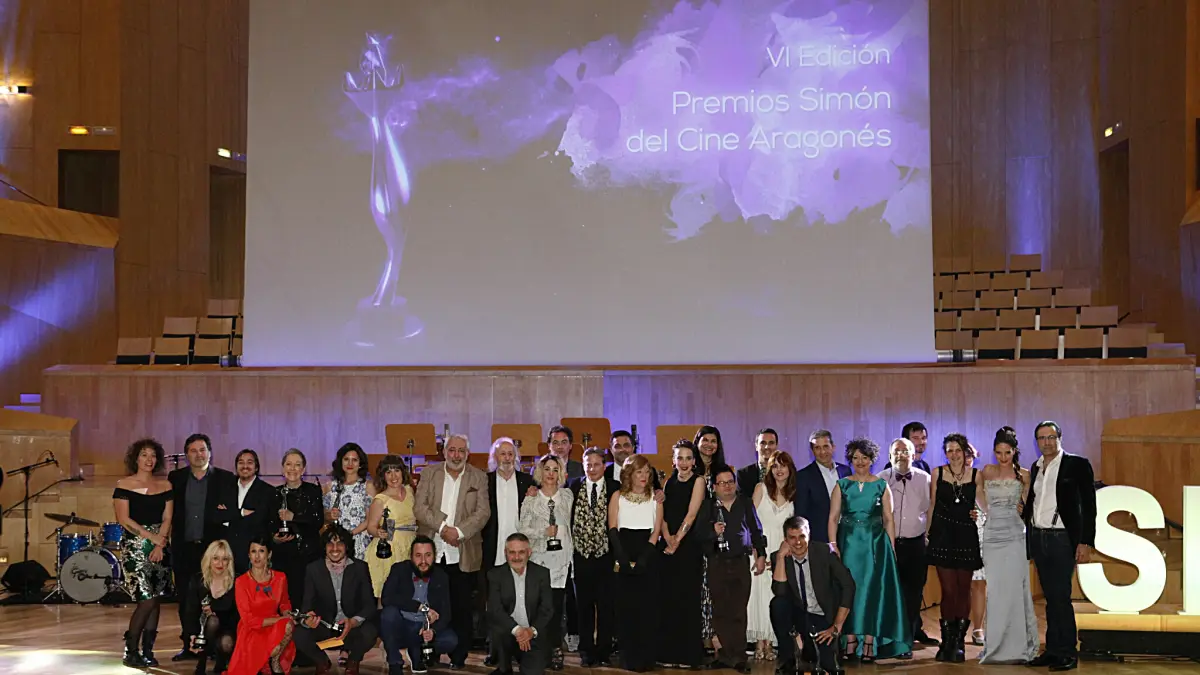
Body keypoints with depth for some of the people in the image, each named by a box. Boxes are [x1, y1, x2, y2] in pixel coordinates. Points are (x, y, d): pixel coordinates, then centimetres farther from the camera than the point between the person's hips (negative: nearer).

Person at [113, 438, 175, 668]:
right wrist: (152, 537, -12)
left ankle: (148, 651, 11)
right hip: (134, 547, -4)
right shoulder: (124, 485, -1)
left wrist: (160, 545, -9)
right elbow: (124, 519, -8)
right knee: (147, 599, -12)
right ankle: (130, 651, 0)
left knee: (155, 601, 2)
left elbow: (167, 519, 5)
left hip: (159, 548, 4)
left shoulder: (165, 486, 9)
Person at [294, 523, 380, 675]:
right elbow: (306, 604, -2)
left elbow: (369, 605, -7)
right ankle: (322, 663, 7)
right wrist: (307, 619, -28)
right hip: (324, 627, 1)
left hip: (353, 628, -1)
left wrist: (353, 622, -28)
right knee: (300, 635, -29)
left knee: (369, 632, -33)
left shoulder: (360, 568, -3)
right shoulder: (313, 569, 0)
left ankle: (353, 661, 5)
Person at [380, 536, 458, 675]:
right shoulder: (399, 570, -7)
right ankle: (395, 664, -14)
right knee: (389, 612, -32)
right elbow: (386, 598, -22)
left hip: (425, 630, 2)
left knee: (451, 640, -24)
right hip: (399, 628, -2)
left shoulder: (441, 578, 0)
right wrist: (422, 607, -26)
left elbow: (445, 613, -6)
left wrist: (433, 630, -28)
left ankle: (417, 652, 7)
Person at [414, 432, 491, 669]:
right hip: (431, 552, 1)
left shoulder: (478, 477, 6)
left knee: (461, 607, 2)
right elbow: (419, 507, -1)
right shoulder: (429, 473, 7)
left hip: (463, 554, 0)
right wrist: (443, 528, -14)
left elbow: (483, 512, -3)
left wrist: (459, 531, -16)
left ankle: (458, 656, 10)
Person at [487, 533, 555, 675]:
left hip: (533, 636, 0)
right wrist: (516, 629, -29)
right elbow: (494, 609, -14)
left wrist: (532, 630, -24)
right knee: (498, 630, -33)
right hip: (507, 632, 0)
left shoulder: (542, 573, -2)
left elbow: (547, 608, -6)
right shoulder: (495, 575, -4)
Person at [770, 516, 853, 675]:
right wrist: (781, 556, -26)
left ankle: (811, 649, 16)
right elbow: (779, 591, -22)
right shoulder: (778, 558, -8)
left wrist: (837, 626, -15)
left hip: (824, 617, -1)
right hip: (798, 614, 1)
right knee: (778, 603, -30)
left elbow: (848, 586, -13)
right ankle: (787, 658, -13)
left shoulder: (824, 553, -12)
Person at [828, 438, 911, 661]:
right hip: (849, 544, 0)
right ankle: (850, 642, 5)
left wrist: (891, 548, -2)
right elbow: (833, 518, 0)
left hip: (875, 544, 0)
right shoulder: (842, 485, 5)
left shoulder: (881, 486, 5)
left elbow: (889, 519, 5)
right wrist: (833, 545, -10)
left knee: (872, 590, -2)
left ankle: (869, 644, 1)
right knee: (849, 590, 0)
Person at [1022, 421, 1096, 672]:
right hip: (1037, 537, 6)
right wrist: (1022, 511, 3)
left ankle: (1068, 653, 0)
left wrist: (1086, 542, -12)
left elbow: (1089, 506, -6)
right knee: (1050, 597, 9)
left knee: (1060, 596, -8)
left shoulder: (1077, 465, -4)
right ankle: (1053, 649, 13)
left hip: (1062, 539, -6)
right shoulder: (1035, 468, 13)